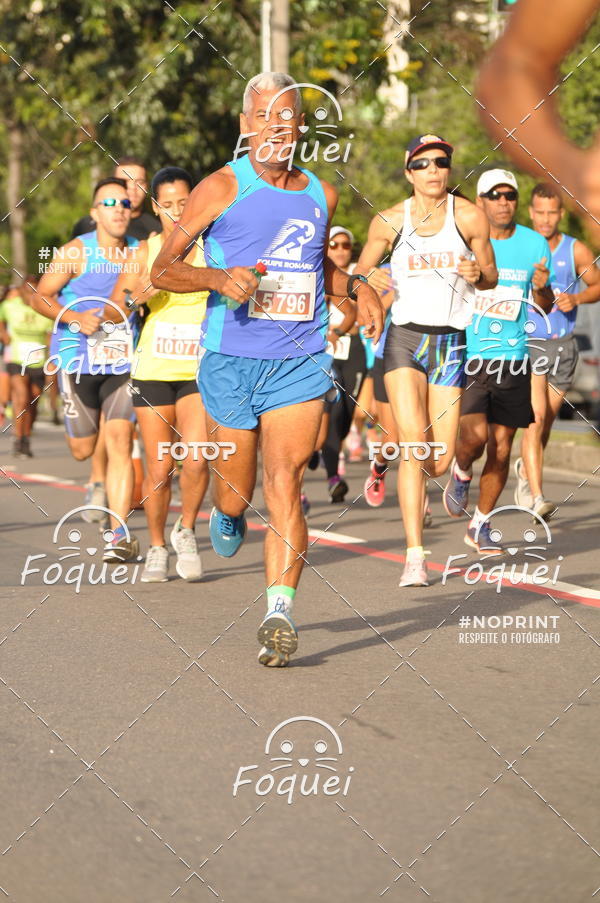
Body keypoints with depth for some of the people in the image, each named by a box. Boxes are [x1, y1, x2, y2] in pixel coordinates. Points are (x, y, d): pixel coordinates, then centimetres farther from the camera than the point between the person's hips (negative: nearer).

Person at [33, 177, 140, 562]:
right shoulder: (76, 252, -4)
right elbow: (41, 297, -2)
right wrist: (76, 318, -17)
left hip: (123, 361, 1)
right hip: (78, 357, -1)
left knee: (120, 442, -13)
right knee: (83, 450, 5)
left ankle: (119, 534, -11)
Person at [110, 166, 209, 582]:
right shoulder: (144, 254, 1)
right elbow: (113, 312, 7)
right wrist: (135, 297, -13)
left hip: (199, 371, -1)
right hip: (153, 371, 1)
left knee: (196, 460, -17)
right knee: (159, 469, 2)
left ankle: (187, 531, 9)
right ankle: (157, 547, 23)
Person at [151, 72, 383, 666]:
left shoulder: (320, 194, 12)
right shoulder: (222, 188, -2)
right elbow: (162, 269, -2)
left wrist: (355, 286, 10)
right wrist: (219, 278, -21)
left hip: (300, 364, 2)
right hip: (231, 363, -2)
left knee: (284, 483, -12)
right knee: (237, 489, 9)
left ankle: (280, 612, -16)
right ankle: (227, 516, 46)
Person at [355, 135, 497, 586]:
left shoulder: (469, 217, -1)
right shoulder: (389, 221, 1)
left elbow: (491, 277, 8)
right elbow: (361, 270, 14)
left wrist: (477, 273, -14)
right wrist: (368, 284, -8)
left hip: (450, 342, 1)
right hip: (404, 339, -1)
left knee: (439, 461, 0)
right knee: (414, 443, -17)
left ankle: (415, 481, 40)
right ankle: (415, 557, -14)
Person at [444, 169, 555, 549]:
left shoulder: (536, 244, 5)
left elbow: (545, 306, 13)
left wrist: (542, 288, -9)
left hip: (513, 359, 3)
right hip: (468, 356, -3)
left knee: (501, 448, 4)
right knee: (475, 434, -20)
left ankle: (480, 525, 21)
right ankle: (461, 473, 16)